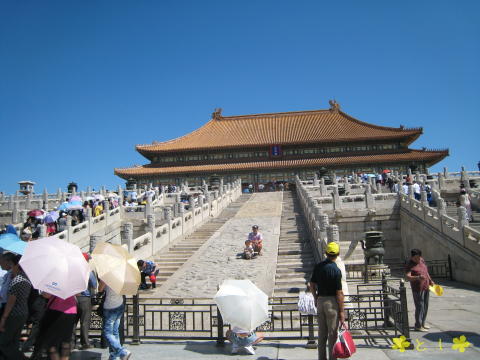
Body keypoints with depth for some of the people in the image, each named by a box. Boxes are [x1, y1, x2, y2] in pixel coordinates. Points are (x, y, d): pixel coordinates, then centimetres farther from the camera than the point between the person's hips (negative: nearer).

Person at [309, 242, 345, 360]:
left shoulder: (318, 266, 2)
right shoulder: (336, 270, -16)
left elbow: (312, 285, 8)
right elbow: (339, 293, -14)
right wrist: (341, 311, -7)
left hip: (320, 301, 6)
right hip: (332, 302, -6)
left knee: (321, 333, 14)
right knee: (333, 333, 5)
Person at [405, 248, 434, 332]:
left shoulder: (421, 260, 6)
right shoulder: (409, 265, -17)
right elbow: (408, 277, -29)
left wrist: (430, 281, 21)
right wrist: (418, 277, -43)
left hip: (426, 287, 8)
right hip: (418, 288, -8)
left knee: (425, 306, 16)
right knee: (419, 307, -6)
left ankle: (422, 323, 28)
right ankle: (418, 326, 2)